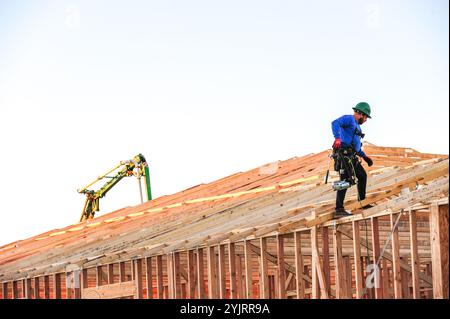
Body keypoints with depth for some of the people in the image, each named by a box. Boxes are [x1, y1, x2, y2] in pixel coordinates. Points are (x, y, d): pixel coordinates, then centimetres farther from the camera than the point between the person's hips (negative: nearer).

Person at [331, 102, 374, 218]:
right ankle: (339, 209, -22)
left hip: (352, 157, 10)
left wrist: (365, 157, 28)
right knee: (345, 181, -17)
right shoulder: (349, 119, -2)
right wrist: (337, 138, -37)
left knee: (362, 176, 19)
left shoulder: (357, 126, 28)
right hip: (344, 155, -10)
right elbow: (335, 123, -23)